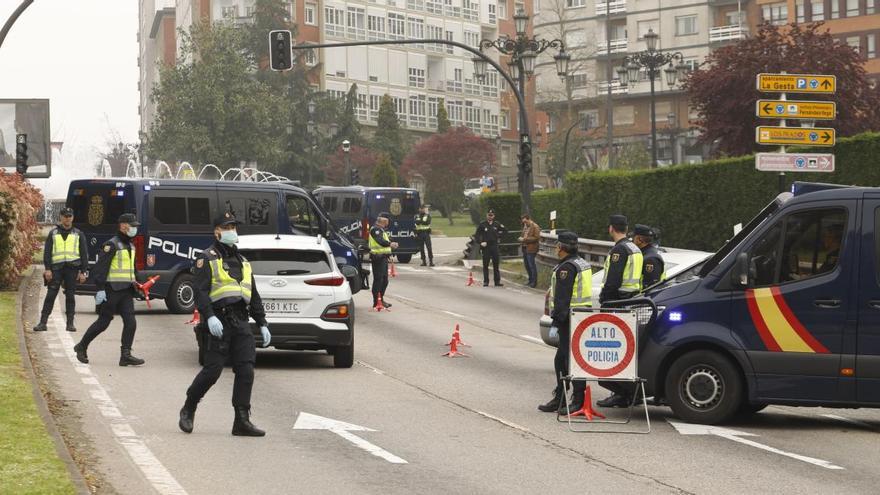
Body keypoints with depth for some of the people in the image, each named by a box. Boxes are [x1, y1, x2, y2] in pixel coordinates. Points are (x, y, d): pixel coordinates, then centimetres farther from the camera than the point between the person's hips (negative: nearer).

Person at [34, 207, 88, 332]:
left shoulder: (78, 234, 12)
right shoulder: (53, 233, 11)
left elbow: (84, 254, 10)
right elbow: (47, 252, 6)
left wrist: (83, 271, 2)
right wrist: (47, 269, -5)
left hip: (72, 267, 0)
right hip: (56, 268, 0)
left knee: (70, 296, 2)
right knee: (50, 295, -5)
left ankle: (70, 323, 6)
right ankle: (43, 322, -6)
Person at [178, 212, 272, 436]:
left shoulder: (242, 261, 23)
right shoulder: (207, 259, 2)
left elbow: (254, 296, 26)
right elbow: (201, 291, -10)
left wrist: (262, 324, 20)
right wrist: (209, 317, -24)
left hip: (242, 322, 6)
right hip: (220, 321, -6)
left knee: (246, 370, -5)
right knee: (212, 370, -7)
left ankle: (242, 421, -5)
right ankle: (188, 410, 14)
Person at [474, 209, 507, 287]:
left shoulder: (497, 224, 5)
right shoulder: (482, 224, -2)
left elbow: (505, 230, 19)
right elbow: (476, 235, 0)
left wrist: (499, 236, 9)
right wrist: (480, 242, -11)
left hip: (494, 246, 2)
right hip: (486, 247, -2)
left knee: (496, 265, 4)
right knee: (485, 265, 0)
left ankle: (497, 281, 8)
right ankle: (486, 282, 5)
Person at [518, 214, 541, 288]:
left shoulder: (535, 227, -9)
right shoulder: (525, 226, 17)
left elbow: (536, 238, -17)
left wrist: (525, 239, -18)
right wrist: (521, 238, 6)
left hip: (531, 249, -9)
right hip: (525, 248, 9)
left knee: (532, 265, -7)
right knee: (527, 265, 14)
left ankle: (534, 282, 0)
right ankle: (530, 281, 24)